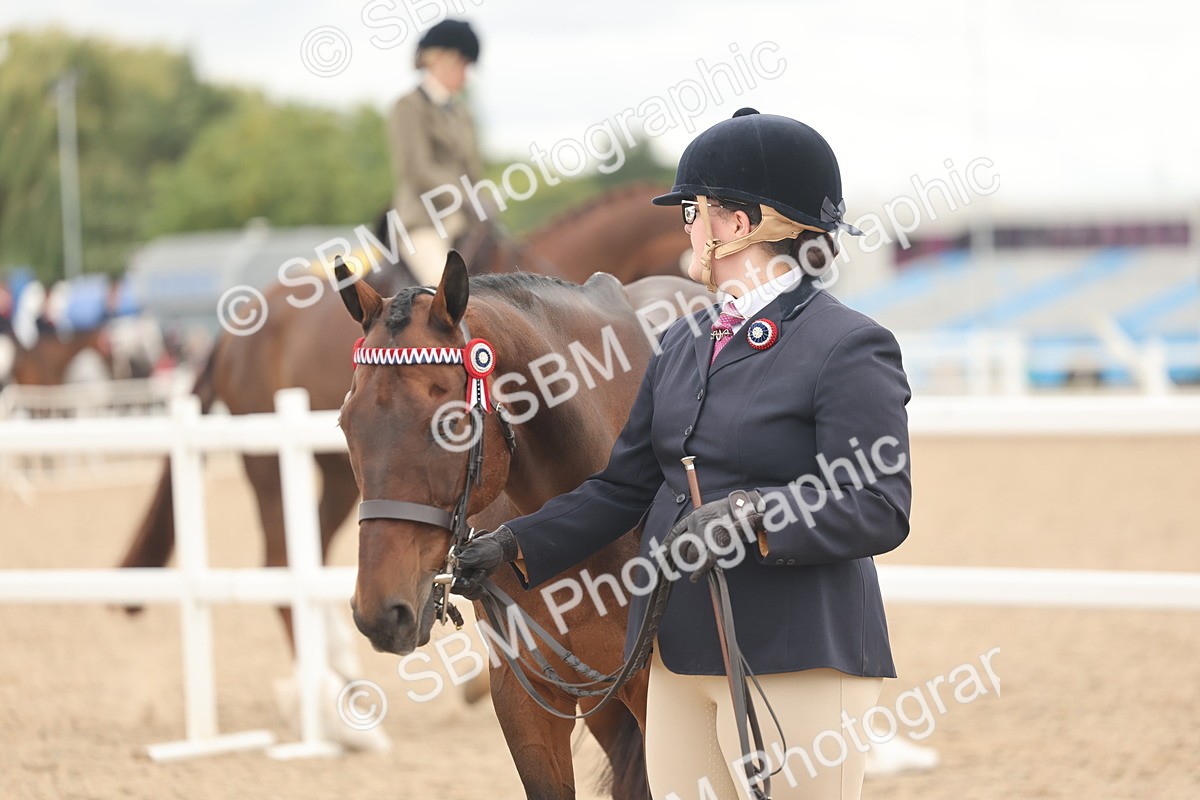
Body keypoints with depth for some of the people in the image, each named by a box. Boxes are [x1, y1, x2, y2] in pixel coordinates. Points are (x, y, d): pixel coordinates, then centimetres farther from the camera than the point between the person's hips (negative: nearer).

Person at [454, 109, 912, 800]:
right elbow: (624, 488, 19)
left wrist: (753, 517, -28)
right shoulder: (685, 341, 15)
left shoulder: (851, 348, -10)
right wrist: (516, 546, 12)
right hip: (681, 657, 8)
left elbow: (880, 510, -17)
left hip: (797, 662, -8)